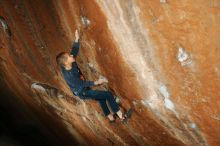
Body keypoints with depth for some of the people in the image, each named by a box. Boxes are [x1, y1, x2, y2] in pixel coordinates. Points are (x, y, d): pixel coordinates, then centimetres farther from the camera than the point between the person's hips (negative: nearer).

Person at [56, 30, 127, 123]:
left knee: (101, 98, 27)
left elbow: (74, 51, -1)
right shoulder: (68, 75, -33)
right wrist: (96, 82, -25)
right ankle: (121, 116, -3)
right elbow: (82, 83, -27)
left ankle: (110, 117, 45)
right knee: (108, 95, -10)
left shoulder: (71, 64, -12)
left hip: (84, 89, 9)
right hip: (83, 93, -9)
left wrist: (76, 39, -8)